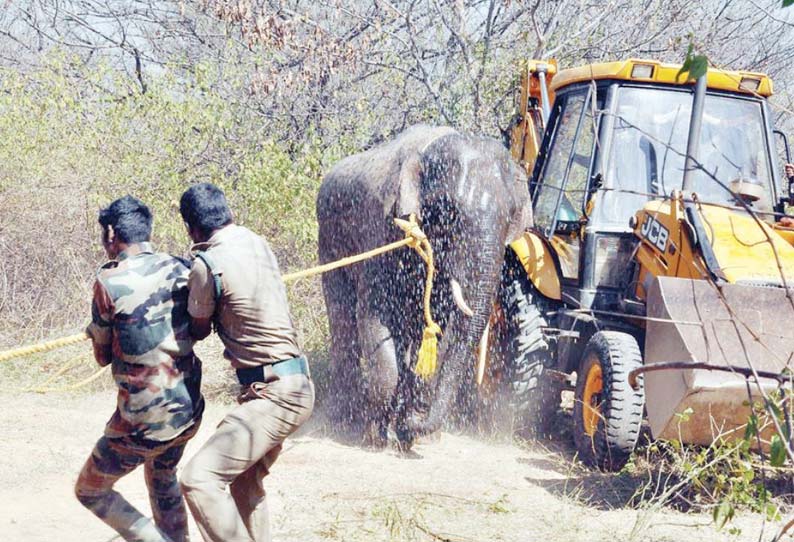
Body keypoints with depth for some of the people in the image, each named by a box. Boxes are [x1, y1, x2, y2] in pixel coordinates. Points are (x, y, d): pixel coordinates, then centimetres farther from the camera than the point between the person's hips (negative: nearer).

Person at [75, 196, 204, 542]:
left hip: (143, 422, -6)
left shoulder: (109, 282, -15)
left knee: (90, 491, 14)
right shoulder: (178, 269, -1)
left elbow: (103, 356, -4)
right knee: (163, 479, 31)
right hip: (189, 411, 6)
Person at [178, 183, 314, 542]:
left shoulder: (208, 264, -15)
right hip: (294, 387, 10)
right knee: (245, 484, 23)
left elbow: (198, 330, 0)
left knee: (199, 480, -17)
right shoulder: (256, 243, 8)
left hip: (272, 396, -10)